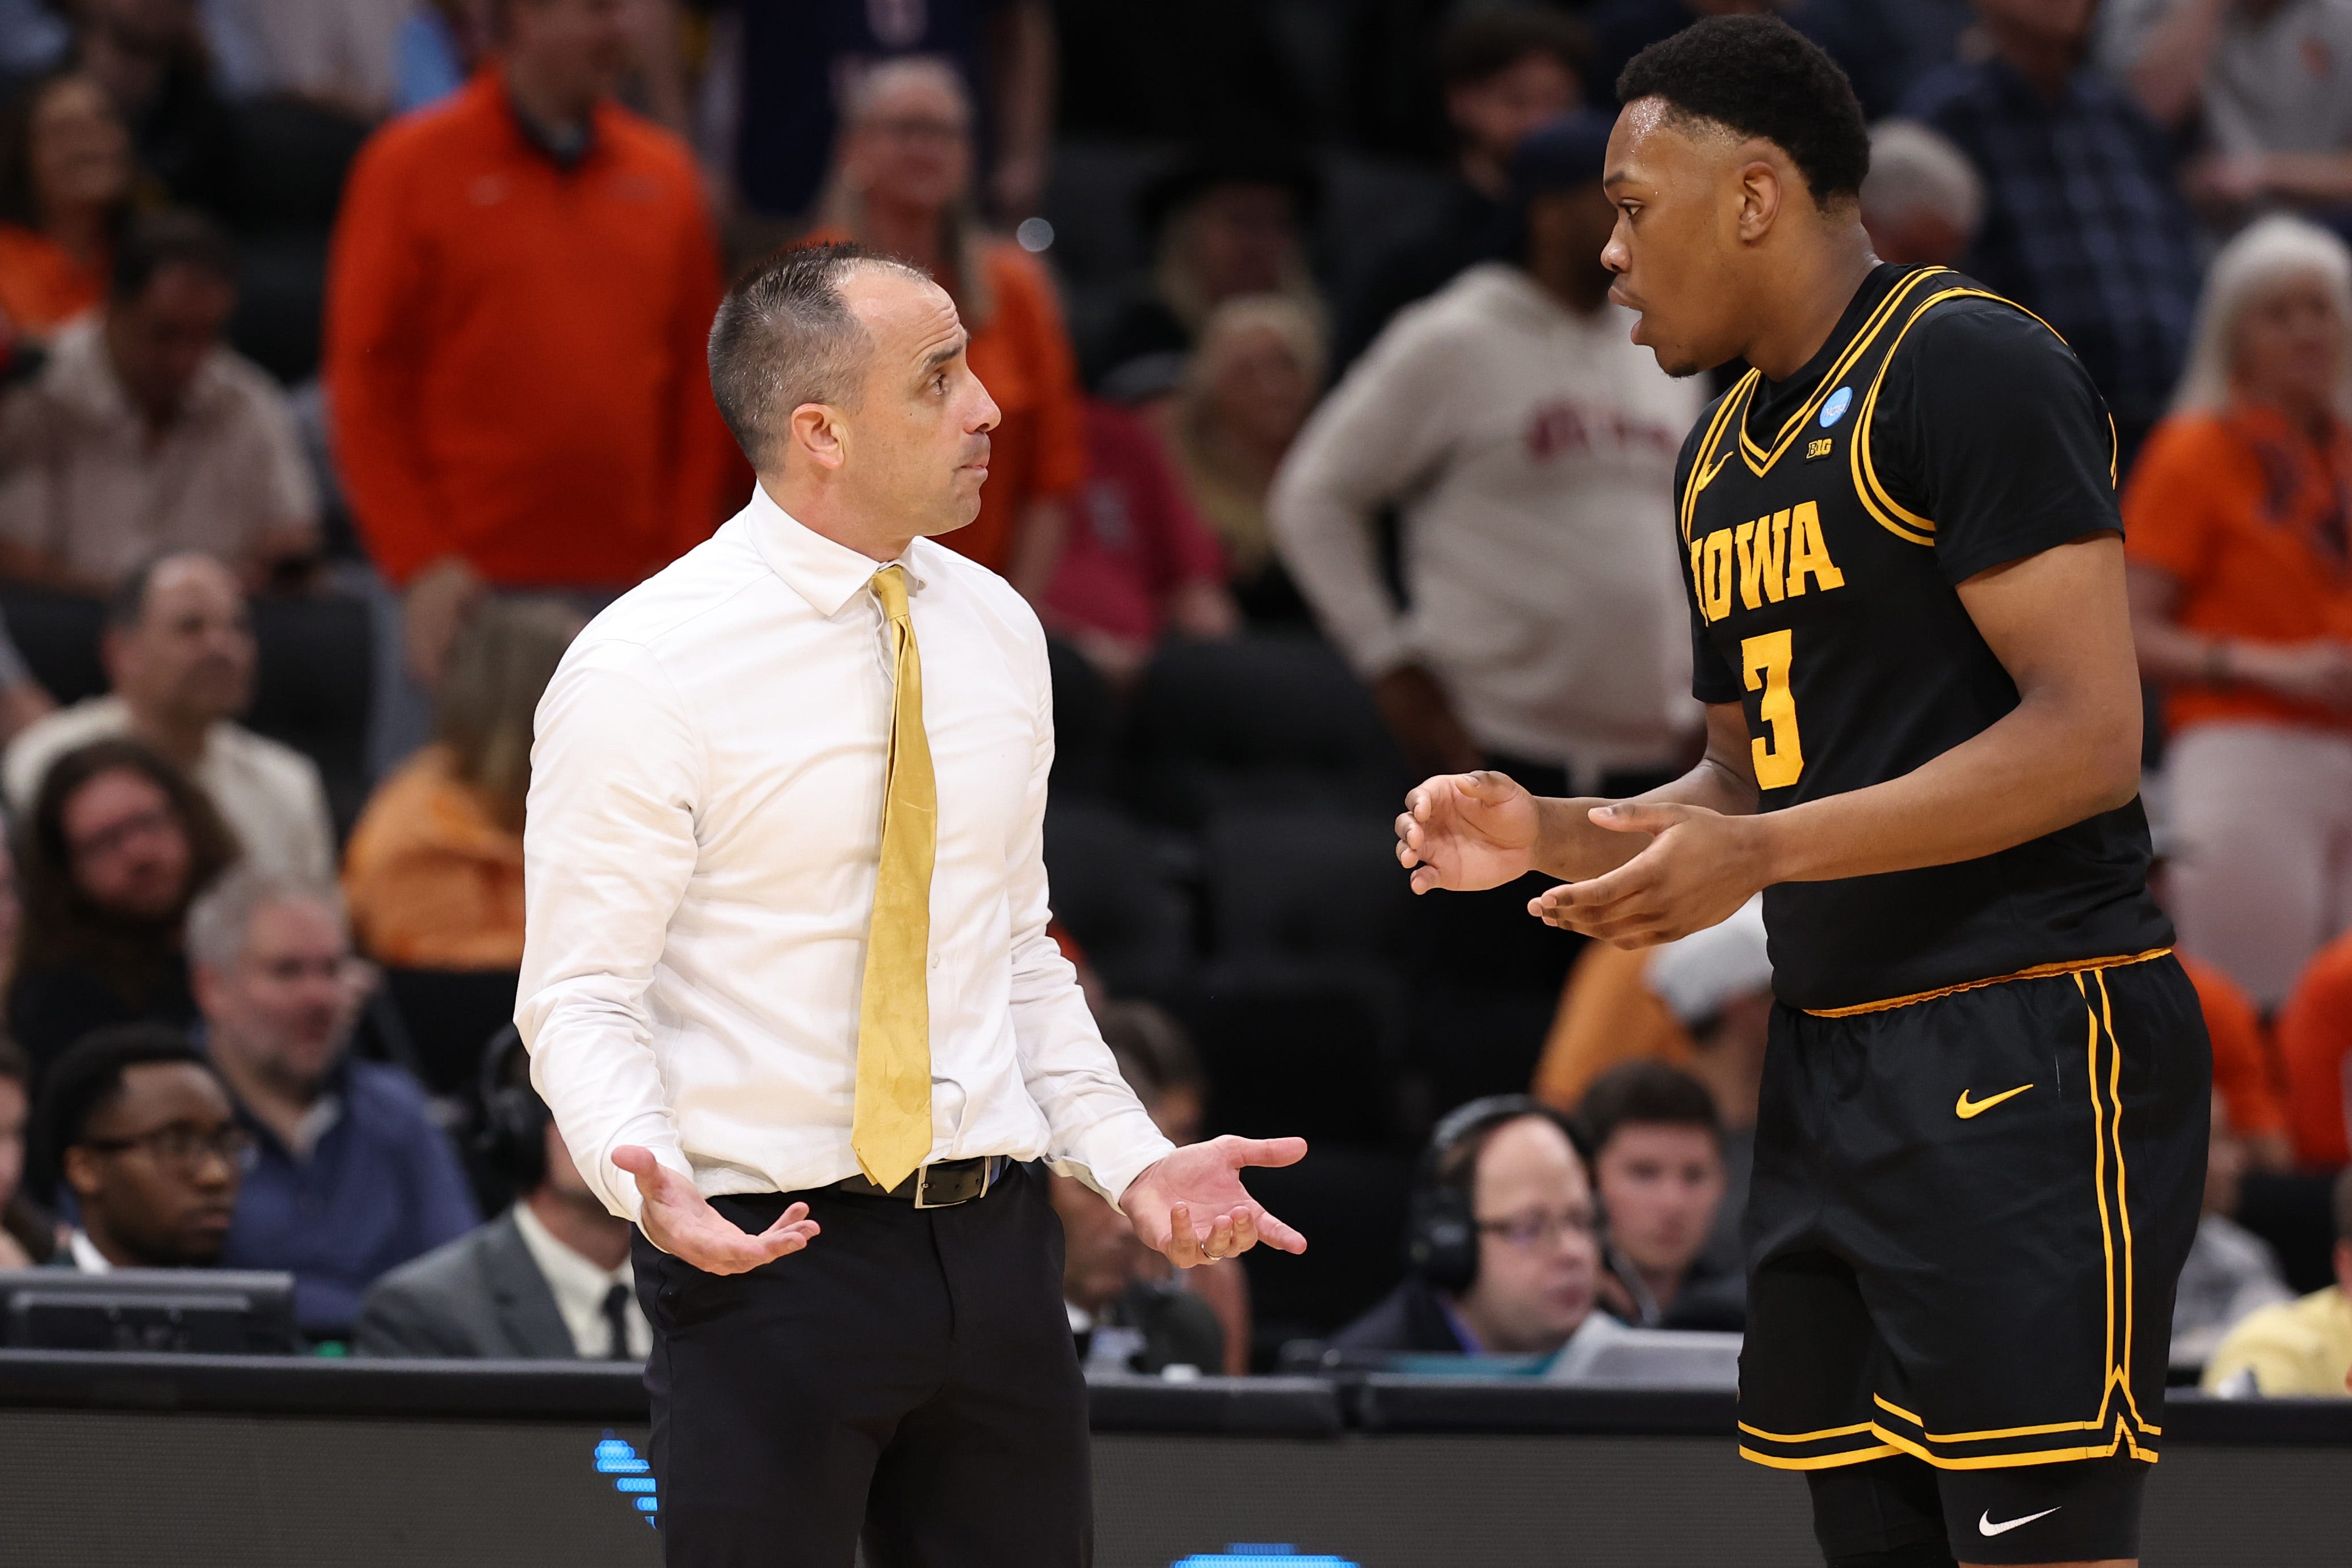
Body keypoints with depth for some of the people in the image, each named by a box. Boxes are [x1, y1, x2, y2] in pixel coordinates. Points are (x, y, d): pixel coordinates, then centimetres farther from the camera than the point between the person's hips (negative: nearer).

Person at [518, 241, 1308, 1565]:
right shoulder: (645, 672, -10)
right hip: (763, 1255, -5)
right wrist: (651, 1183, -28)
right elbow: (582, 999, -10)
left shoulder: (996, 632, 10)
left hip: (993, 1246, 5)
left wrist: (1133, 1162, 6)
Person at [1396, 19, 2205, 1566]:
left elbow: (2088, 741, -18)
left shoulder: (1968, 366, -11)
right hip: (1830, 1069, 9)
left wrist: (1761, 857, -21)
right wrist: (1549, 834, 8)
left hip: (2024, 1046, -9)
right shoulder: (1722, 454, 17)